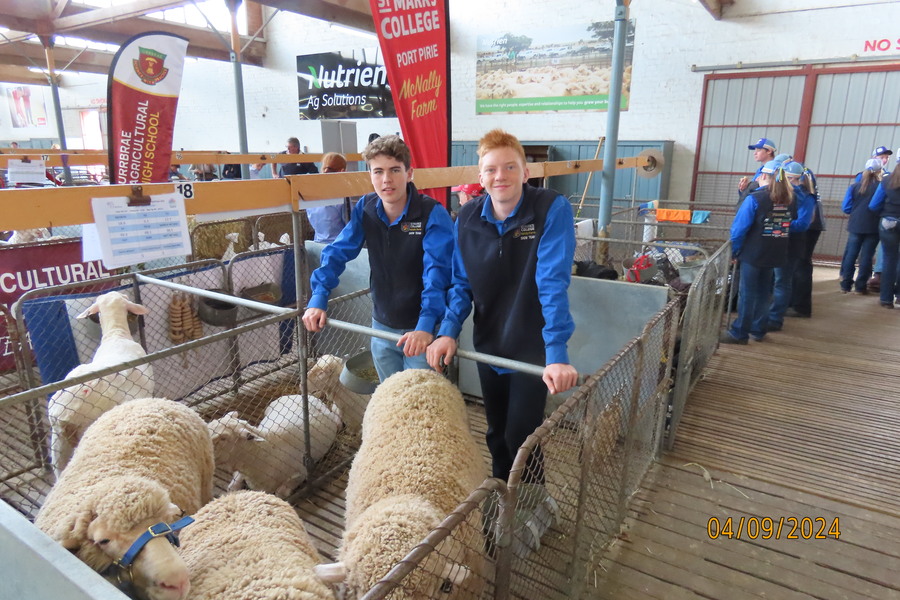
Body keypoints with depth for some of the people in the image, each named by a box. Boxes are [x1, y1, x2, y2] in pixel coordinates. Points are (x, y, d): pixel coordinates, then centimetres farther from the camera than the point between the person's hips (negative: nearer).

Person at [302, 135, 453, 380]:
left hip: (421, 330, -5)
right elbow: (338, 253, -3)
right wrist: (318, 299, -16)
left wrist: (426, 324, -40)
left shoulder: (433, 214, -19)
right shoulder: (365, 209, -3)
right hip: (382, 325, 5)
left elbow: (437, 271, -29)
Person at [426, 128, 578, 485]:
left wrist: (557, 354, -33)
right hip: (488, 345, 5)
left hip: (532, 349, -4)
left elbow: (553, 284, -27)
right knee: (497, 432, 21)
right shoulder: (467, 218, -5)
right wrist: (448, 331, -14)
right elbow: (461, 283, 1)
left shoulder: (553, 211, -19)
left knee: (520, 436, 2)